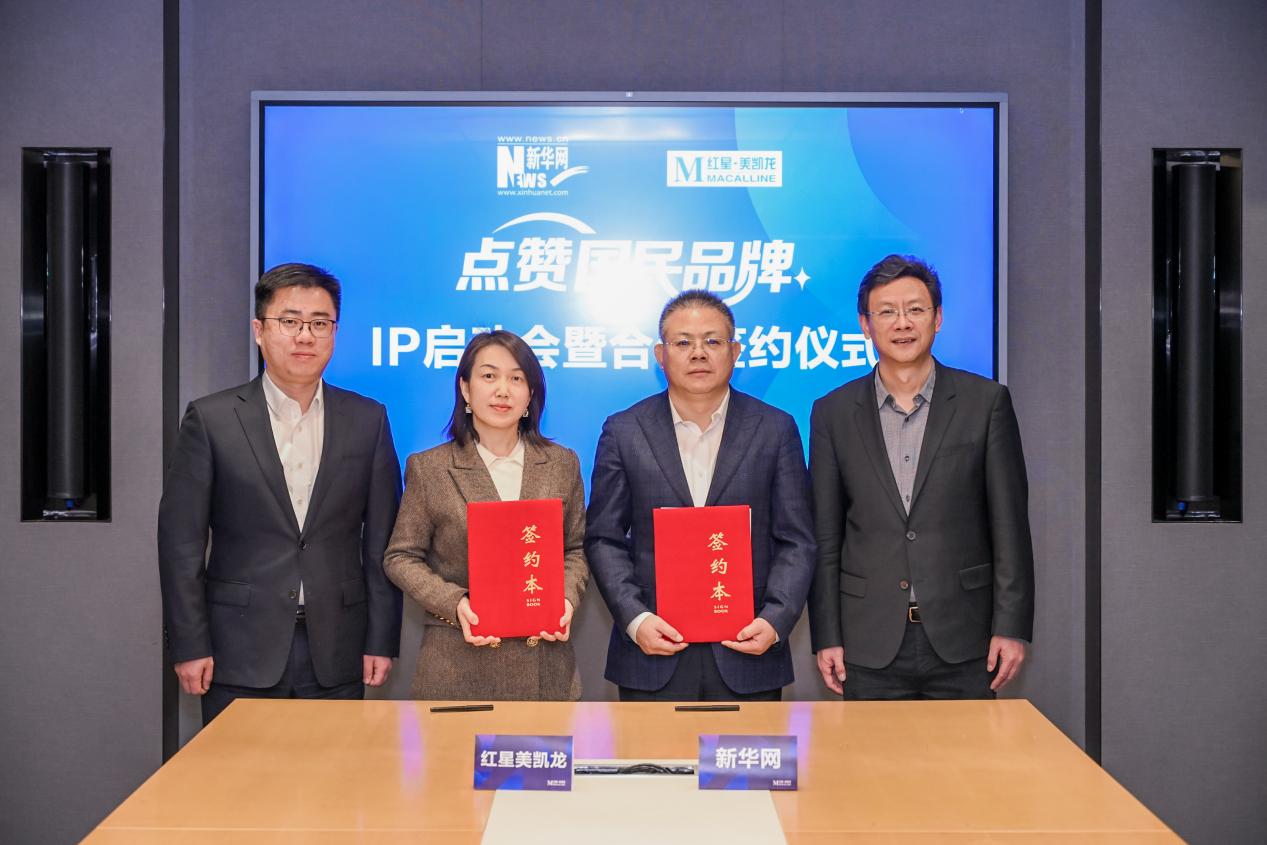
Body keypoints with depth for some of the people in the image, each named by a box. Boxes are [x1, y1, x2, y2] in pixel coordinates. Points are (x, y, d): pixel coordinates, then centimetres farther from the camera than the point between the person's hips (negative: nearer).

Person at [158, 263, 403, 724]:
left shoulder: (368, 420, 5)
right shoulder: (211, 419, 0)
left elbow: (382, 541, 5)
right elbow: (181, 539, 0)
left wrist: (382, 639, 1)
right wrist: (189, 645, -4)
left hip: (337, 655, 1)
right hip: (240, 652, -1)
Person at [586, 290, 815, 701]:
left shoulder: (776, 430, 3)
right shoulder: (623, 432, 2)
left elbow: (796, 541, 2)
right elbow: (604, 539, 2)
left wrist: (775, 621, -11)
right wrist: (635, 618, -10)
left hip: (747, 652, 0)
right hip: (654, 652, 0)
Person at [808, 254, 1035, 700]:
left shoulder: (986, 402, 1)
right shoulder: (833, 412, 4)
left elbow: (1009, 524, 1)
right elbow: (825, 537, 5)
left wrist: (1011, 627, -4)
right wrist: (826, 637, 1)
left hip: (963, 642, 0)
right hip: (871, 646, 1)